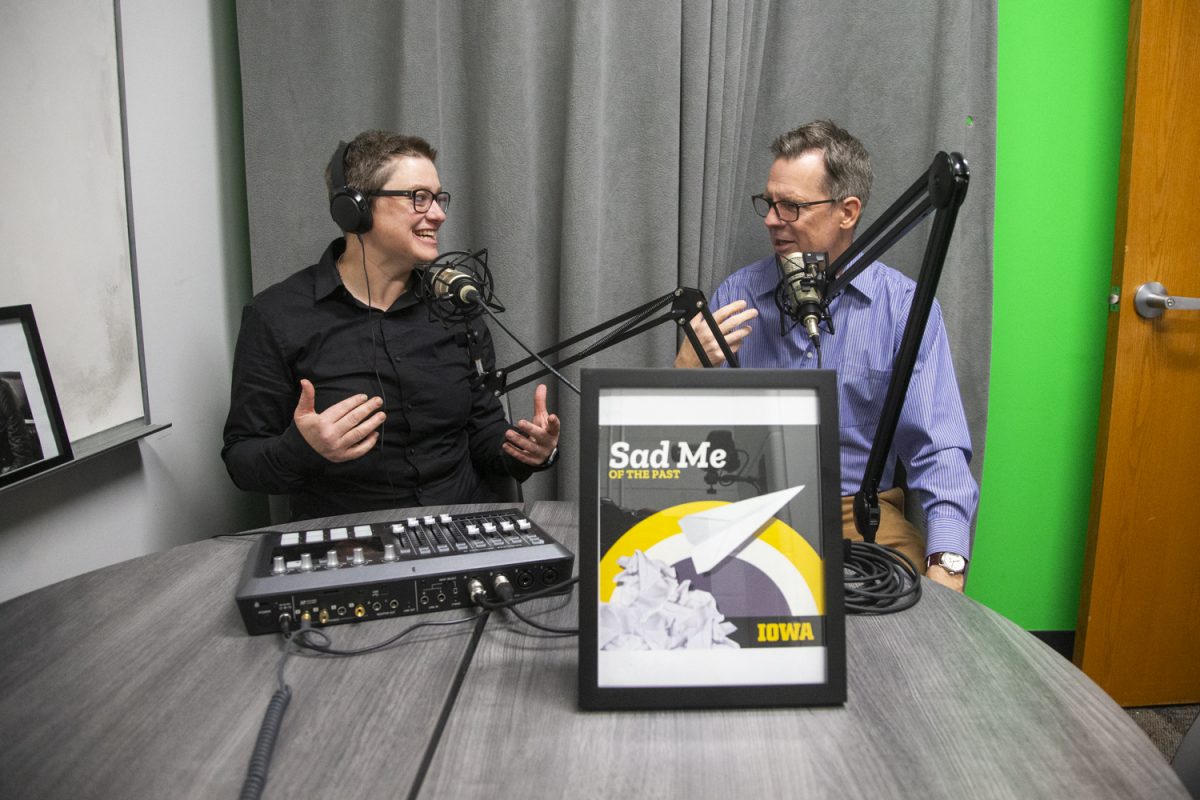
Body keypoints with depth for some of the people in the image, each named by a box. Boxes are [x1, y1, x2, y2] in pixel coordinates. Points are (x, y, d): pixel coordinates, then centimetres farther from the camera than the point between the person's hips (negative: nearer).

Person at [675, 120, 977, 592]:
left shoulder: (905, 306, -1)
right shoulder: (736, 295, 4)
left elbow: (938, 452, -6)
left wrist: (947, 564, -21)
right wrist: (688, 369, -16)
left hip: (861, 511, 0)